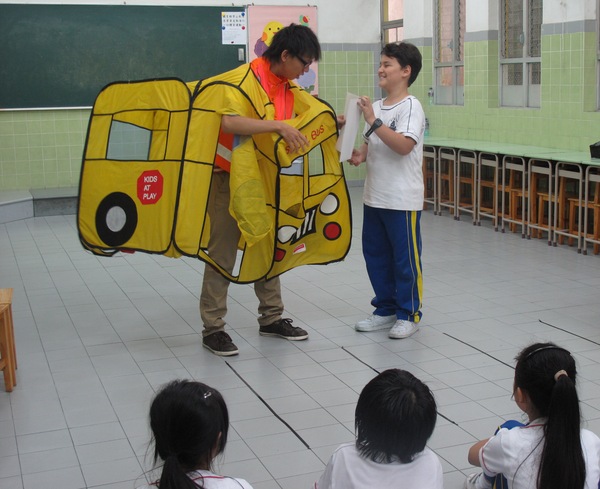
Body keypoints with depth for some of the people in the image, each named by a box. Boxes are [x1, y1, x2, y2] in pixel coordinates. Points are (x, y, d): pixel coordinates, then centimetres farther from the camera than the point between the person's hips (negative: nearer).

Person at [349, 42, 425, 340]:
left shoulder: (410, 106, -11)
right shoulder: (376, 107, 12)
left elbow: (404, 145, -24)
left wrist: (373, 121, -24)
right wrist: (360, 155, 0)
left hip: (402, 199, -8)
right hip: (374, 196, 8)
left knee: (405, 258, 2)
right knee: (375, 254, 14)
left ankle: (409, 314, 15)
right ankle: (385, 309, 27)